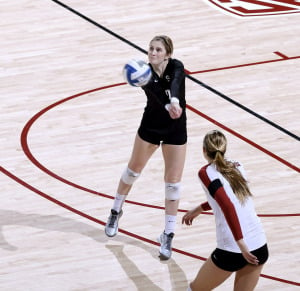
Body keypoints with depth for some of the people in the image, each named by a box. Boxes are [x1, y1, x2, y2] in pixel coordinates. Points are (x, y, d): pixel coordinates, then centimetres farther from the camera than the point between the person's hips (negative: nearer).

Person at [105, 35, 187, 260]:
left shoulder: (176, 67, -21)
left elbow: (175, 84, -44)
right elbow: (155, 93, -41)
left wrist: (175, 101, -67)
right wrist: (168, 107, -63)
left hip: (175, 131, -1)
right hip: (150, 127, 1)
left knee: (173, 183, -2)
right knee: (133, 170, 16)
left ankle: (168, 236, 10)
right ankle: (116, 212, 41)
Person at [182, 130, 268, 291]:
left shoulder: (207, 172, -6)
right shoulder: (237, 167, 11)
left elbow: (227, 205, -20)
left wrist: (241, 243, -23)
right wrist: (199, 209, 38)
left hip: (231, 252, -5)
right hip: (260, 248, 5)